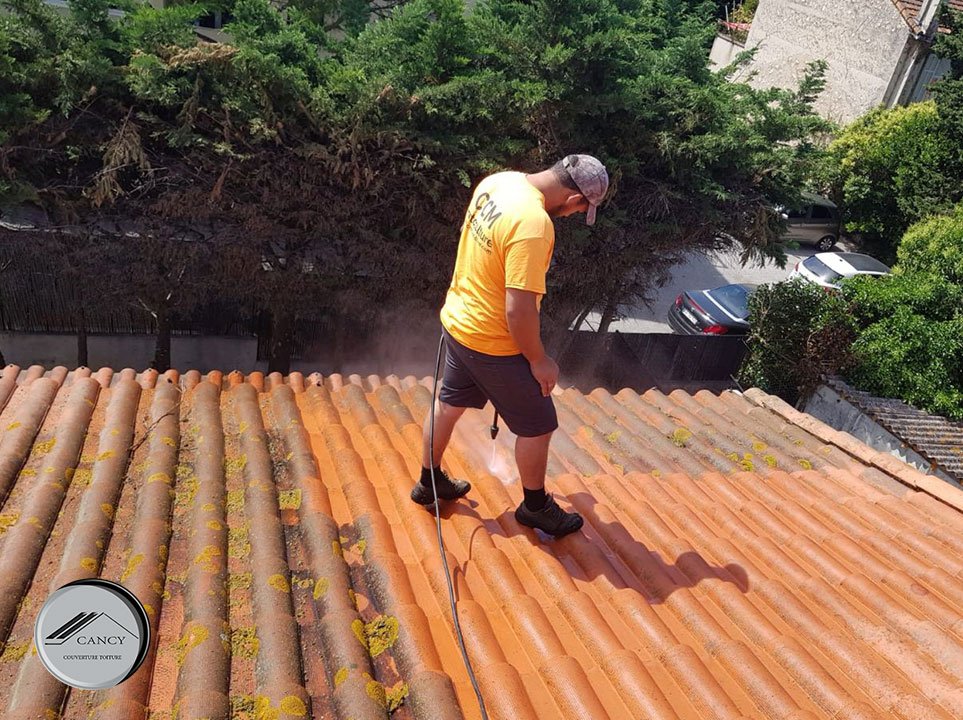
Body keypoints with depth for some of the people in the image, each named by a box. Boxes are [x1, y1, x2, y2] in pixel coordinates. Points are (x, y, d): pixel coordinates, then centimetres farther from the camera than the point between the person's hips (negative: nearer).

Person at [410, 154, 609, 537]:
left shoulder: (497, 181, -4)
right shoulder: (533, 224, -32)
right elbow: (519, 309, -31)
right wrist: (538, 360, -15)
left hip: (458, 321, 9)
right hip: (494, 343, -9)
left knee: (450, 403, 26)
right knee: (537, 426, 11)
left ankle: (429, 482, 46)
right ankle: (536, 506, 32)